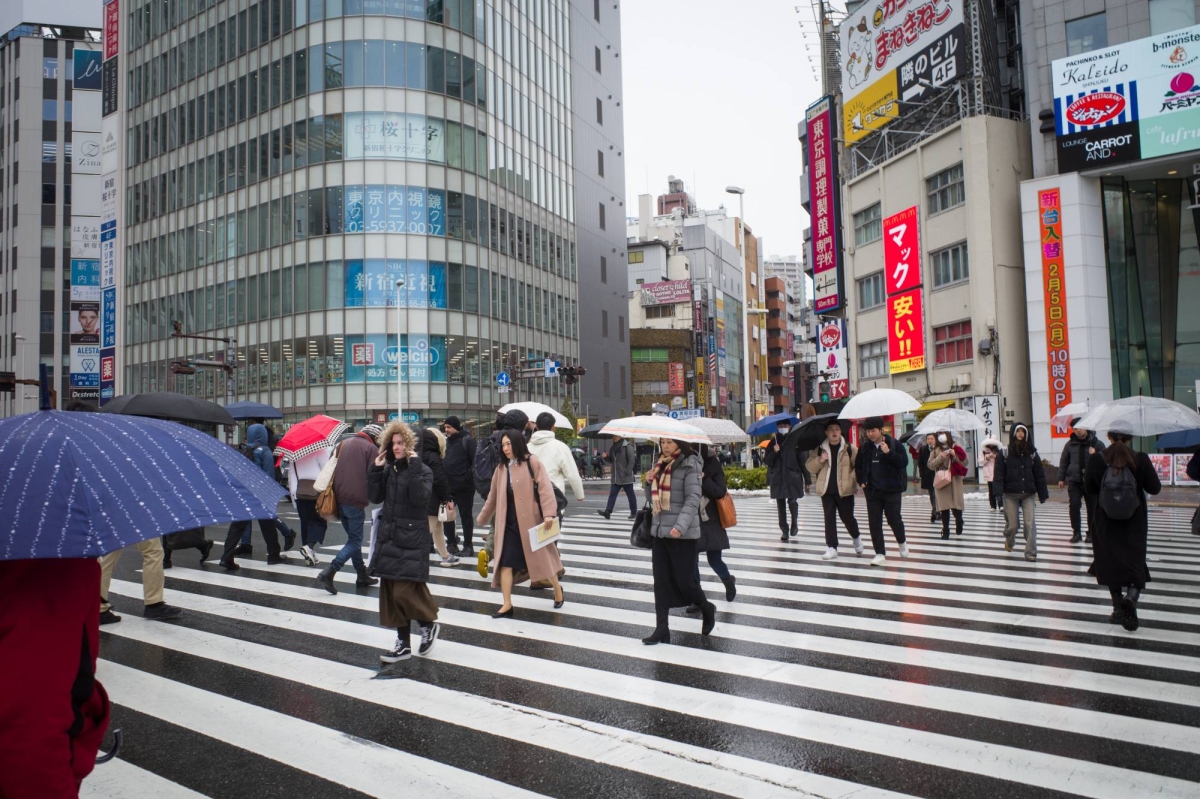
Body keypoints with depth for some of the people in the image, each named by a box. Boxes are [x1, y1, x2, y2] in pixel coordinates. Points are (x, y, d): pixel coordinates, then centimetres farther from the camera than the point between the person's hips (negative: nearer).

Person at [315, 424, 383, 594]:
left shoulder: (343, 444, 14)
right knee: (355, 541, 1)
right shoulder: (371, 448, -5)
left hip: (338, 498, 7)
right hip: (355, 500, -7)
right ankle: (328, 573, -13)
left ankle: (362, 576, 23)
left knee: (353, 537, 18)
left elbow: (332, 468, 18)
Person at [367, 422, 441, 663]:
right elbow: (375, 497, 4)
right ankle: (403, 644, 17)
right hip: (388, 538, 6)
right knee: (390, 593, 7)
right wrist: (375, 469, -4)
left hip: (412, 539, -6)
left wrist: (414, 466, -23)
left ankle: (429, 624, 16)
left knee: (405, 591, -11)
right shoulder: (388, 470, 10)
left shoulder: (423, 470, -7)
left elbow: (419, 498, -22)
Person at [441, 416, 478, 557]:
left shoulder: (467, 440, -8)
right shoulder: (445, 441, 12)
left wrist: (469, 477, -19)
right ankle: (451, 543, 23)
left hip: (464, 486, -6)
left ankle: (468, 546, 11)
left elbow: (476, 460, -13)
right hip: (447, 485, 6)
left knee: (466, 515, 3)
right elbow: (441, 460, 18)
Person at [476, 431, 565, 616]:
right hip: (508, 523, 5)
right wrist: (482, 518, 28)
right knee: (505, 563, -2)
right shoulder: (501, 468, 11)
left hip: (531, 520, -4)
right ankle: (507, 605, 5)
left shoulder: (532, 462, -6)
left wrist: (548, 513, -24)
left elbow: (545, 487, -14)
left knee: (542, 557, 8)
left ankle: (558, 590, 31)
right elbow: (493, 496, 21)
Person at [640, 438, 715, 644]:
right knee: (661, 581, 5)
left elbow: (693, 499, -17)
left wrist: (681, 525, -29)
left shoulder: (690, 465, -9)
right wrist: (650, 483, -2)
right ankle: (662, 629, 9)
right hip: (659, 531, 7)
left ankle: (707, 609, 28)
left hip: (682, 533, -7)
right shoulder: (660, 465, 13)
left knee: (684, 579, 0)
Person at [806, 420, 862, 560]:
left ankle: (856, 537, 37)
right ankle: (831, 548, 5)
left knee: (847, 517, 6)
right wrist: (819, 460, -12)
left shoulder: (850, 448, -1)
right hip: (827, 490, 2)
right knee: (829, 518, 0)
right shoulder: (820, 449, 7)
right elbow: (809, 466, 6)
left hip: (844, 490, -2)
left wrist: (852, 479, -15)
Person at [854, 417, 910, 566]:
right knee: (874, 523, 1)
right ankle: (880, 553, 8)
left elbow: (904, 462, -14)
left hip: (892, 490, -4)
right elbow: (858, 465, 18)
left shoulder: (894, 444, -6)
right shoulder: (865, 448, 6)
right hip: (872, 491, 4)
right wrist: (861, 481, 6)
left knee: (894, 519, 4)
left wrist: (888, 452, -24)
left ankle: (902, 542, 34)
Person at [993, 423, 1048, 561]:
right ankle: (1009, 541, 37)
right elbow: (999, 473, -9)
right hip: (1010, 494, -1)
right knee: (1012, 524, 6)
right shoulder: (1004, 452, -3)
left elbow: (1039, 474, 5)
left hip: (1028, 494, 2)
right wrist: (997, 491, -19)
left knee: (1030, 524, -7)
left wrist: (1043, 493, 3)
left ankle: (1031, 553, -1)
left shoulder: (1032, 452, 4)